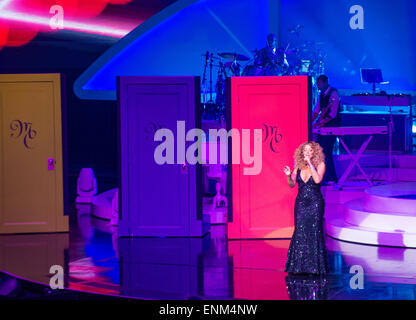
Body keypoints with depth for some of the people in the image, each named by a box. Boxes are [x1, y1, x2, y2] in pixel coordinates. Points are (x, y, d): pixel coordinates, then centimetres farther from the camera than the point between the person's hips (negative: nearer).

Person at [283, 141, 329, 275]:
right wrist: (288, 175, -13)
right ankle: (299, 265, 8)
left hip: (315, 203, -4)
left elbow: (317, 180, -20)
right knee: (300, 232, 2)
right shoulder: (298, 166, 7)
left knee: (314, 232, -5)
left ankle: (315, 265, 0)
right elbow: (292, 184, 6)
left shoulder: (320, 165, -4)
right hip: (300, 203, 4)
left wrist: (310, 164, -20)